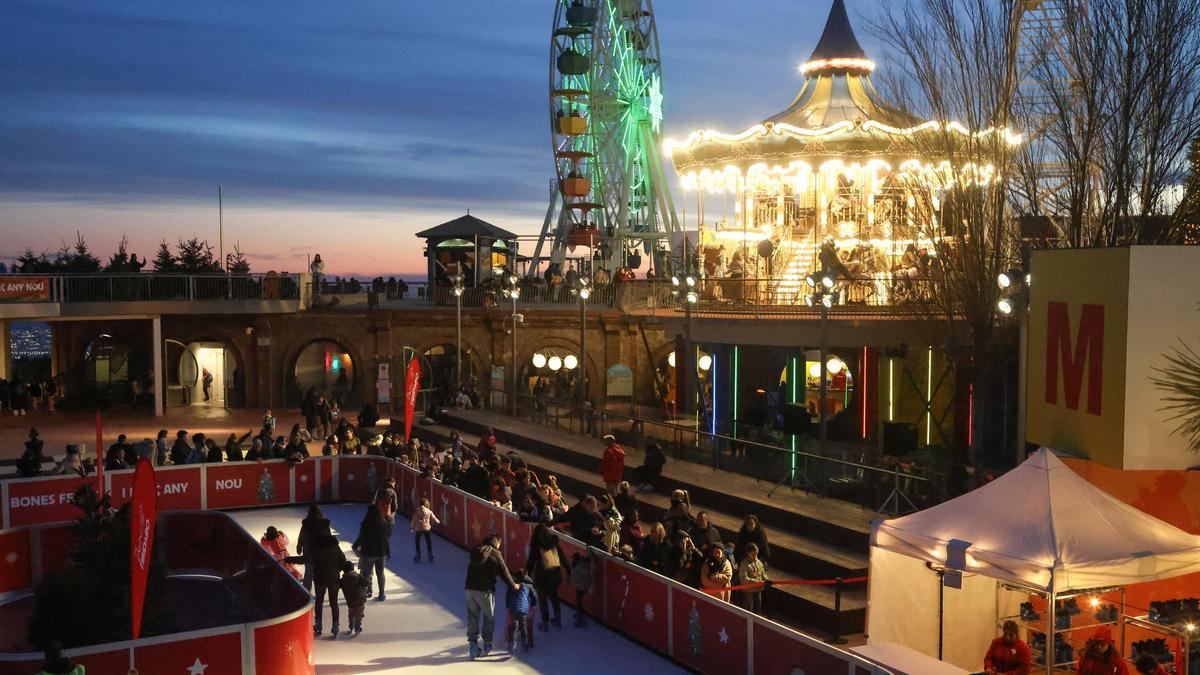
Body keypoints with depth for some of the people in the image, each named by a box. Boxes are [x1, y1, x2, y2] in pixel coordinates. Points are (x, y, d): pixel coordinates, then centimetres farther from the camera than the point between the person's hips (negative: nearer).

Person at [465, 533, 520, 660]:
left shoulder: (475, 551, 9)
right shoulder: (495, 554, -5)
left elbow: (472, 568, 15)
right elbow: (504, 572, 0)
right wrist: (513, 585, 14)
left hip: (470, 588, 4)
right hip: (485, 590, -4)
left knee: (472, 617, 11)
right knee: (489, 618, 13)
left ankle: (473, 646, 9)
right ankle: (487, 645, 18)